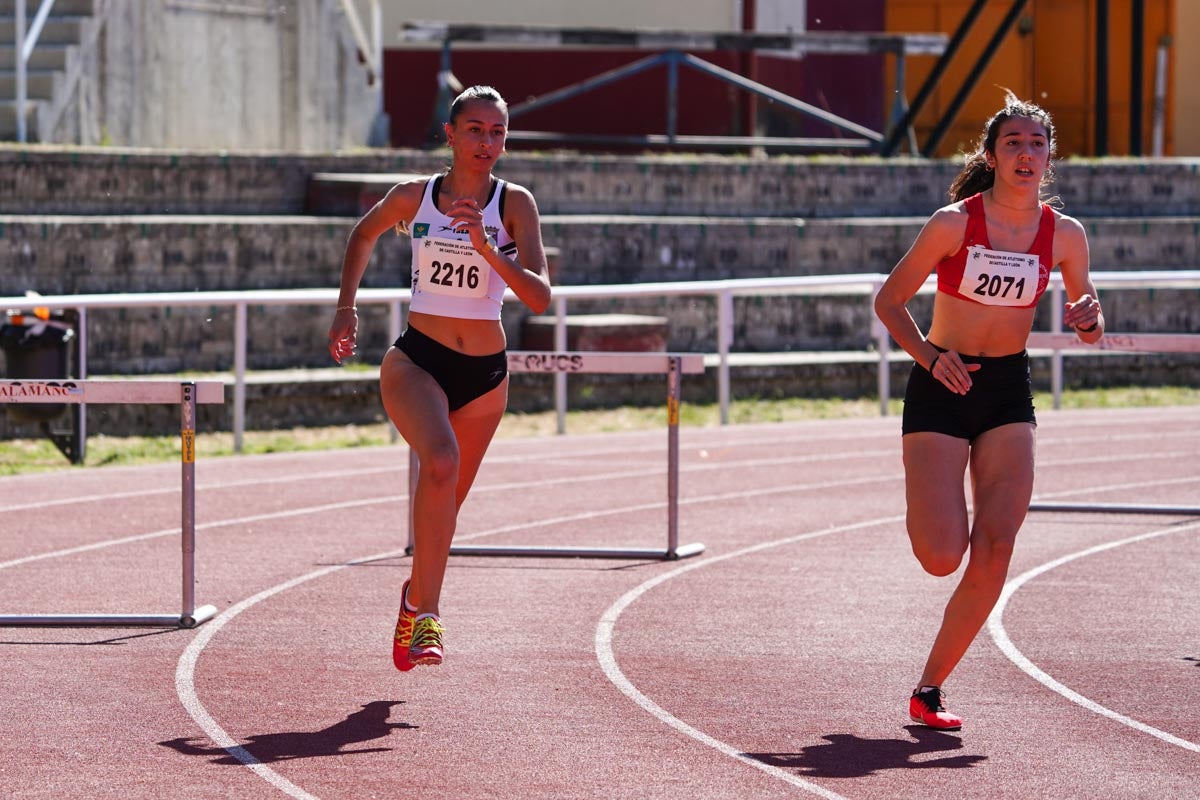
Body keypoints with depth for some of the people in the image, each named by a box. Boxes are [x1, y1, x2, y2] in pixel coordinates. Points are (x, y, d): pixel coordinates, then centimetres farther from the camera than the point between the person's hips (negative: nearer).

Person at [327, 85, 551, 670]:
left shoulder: (514, 204, -6)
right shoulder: (413, 198, -3)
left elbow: (539, 298, -15)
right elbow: (364, 234, 20)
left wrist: (486, 248, -27)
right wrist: (346, 307, 13)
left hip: (485, 376, 2)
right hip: (416, 359, -2)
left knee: (447, 503, 15)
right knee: (440, 461, -29)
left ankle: (416, 595, 43)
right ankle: (426, 617, -29)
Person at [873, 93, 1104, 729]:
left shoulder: (1064, 235, -3)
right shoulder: (954, 223, -12)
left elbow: (1087, 326, 11)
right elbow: (888, 302, -3)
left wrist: (1087, 321, -13)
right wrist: (929, 356, -18)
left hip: (1009, 395, 3)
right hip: (941, 390, -3)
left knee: (994, 552, -11)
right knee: (942, 557, -12)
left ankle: (931, 686, 2)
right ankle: (925, 513, 26)